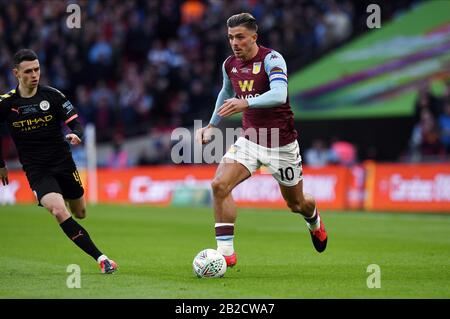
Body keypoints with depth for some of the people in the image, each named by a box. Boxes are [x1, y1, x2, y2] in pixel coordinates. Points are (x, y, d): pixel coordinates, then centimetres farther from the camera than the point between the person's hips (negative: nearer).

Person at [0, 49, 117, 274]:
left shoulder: (52, 95, -4)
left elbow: (75, 121, -3)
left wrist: (76, 135, -26)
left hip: (64, 164, 2)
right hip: (36, 170, -2)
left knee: (80, 214, 11)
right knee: (60, 212, -23)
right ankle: (101, 259, -21)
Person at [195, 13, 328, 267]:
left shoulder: (271, 59, -18)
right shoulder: (229, 65, 2)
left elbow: (279, 94, -36)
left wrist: (246, 103, -49)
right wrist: (212, 126, 23)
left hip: (281, 144, -4)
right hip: (250, 139, 4)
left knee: (296, 203, 13)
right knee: (220, 185, -21)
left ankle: (314, 221, 51)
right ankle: (225, 251, -17)